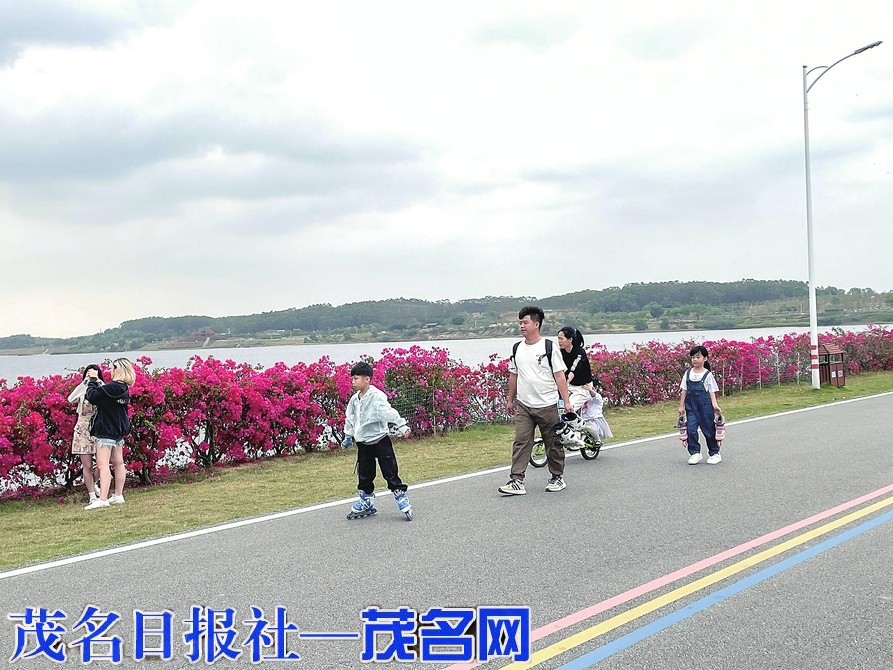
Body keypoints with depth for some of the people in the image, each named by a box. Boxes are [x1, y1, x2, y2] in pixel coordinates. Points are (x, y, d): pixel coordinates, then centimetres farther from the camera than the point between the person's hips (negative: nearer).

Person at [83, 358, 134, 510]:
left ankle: (102, 499, -16)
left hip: (106, 431, -10)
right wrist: (96, 381, 11)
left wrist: (92, 380, -7)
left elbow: (92, 397, -20)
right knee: (118, 463, 15)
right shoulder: (124, 388, 7)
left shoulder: (111, 387, -21)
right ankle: (118, 496, 23)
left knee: (102, 464, -11)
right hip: (119, 430, 10)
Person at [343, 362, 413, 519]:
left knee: (390, 473, -3)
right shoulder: (354, 399, 6)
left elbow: (389, 412, -30)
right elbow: (350, 418, 21)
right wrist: (348, 436, 28)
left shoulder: (376, 396, -18)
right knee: (364, 476, 13)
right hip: (363, 443, 7)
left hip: (380, 440, -7)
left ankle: (403, 503, 7)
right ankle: (366, 504, 27)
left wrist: (402, 425, -41)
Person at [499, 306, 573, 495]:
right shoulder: (517, 348, 9)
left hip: (547, 405, -3)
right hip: (523, 405, 3)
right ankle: (517, 481, -7)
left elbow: (559, 375, -5)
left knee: (553, 443, 7)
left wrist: (566, 401, -9)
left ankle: (557, 477, 22)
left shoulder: (548, 347, -5)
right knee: (521, 442, -5)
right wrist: (510, 400, 20)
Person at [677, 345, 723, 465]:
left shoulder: (708, 374, -4)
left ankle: (714, 453, 20)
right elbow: (684, 390, 10)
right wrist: (681, 406, 7)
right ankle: (695, 453, 6)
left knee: (708, 429, 6)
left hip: (705, 406, -3)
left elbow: (712, 391, -4)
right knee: (691, 429, -5)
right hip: (691, 406, 3)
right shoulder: (688, 373, 6)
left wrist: (715, 405, -17)